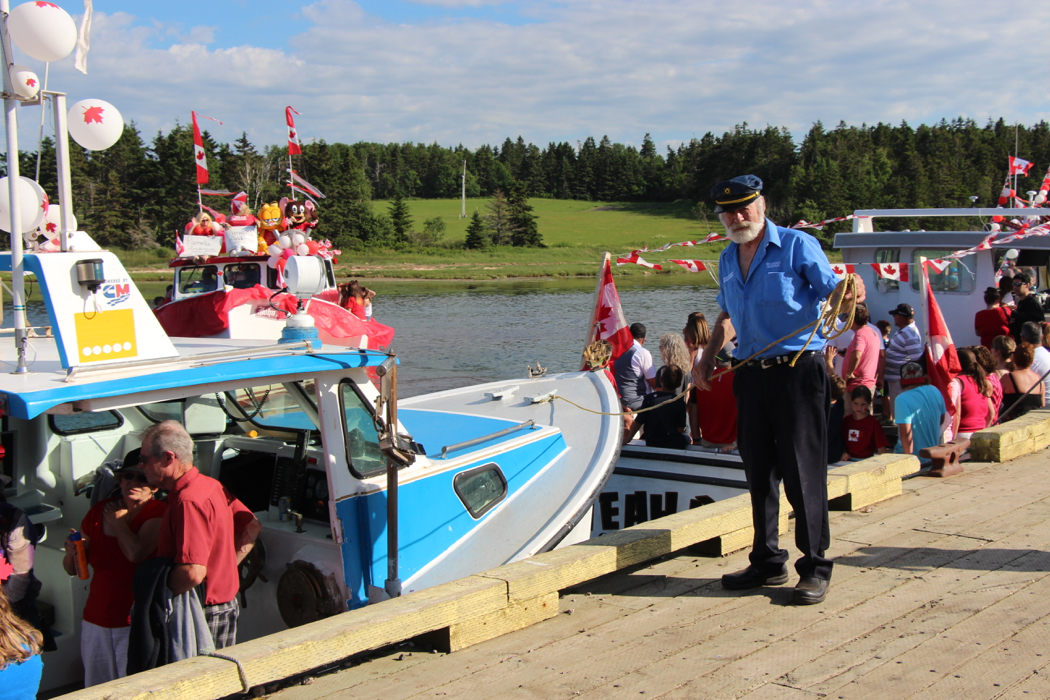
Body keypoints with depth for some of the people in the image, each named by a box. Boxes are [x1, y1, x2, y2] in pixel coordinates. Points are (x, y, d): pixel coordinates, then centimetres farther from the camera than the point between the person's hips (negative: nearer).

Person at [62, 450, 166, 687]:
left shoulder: (158, 513, -9)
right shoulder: (99, 511, 7)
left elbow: (136, 553, -26)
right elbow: (72, 569, 14)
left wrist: (117, 519, -8)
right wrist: (72, 552, -10)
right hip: (96, 621, 5)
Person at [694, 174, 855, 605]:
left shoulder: (797, 245, -4)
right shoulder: (728, 260, 16)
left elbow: (831, 291, -11)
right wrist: (707, 360, 18)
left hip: (798, 371, -6)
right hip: (751, 374, 7)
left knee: (802, 472, -5)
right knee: (758, 471, 10)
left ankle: (815, 568, 5)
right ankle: (767, 562, 22)